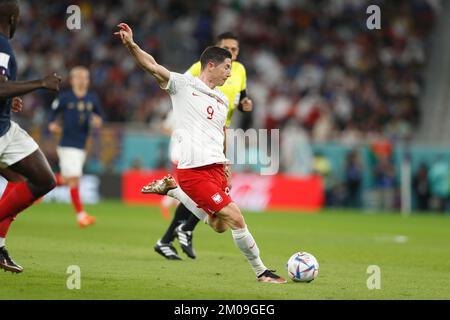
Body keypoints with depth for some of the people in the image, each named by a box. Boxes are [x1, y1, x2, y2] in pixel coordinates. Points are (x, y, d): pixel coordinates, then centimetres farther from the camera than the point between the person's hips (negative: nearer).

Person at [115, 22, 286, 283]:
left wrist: (226, 168, 25)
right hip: (194, 170, -8)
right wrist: (131, 45, -30)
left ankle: (172, 190, 26)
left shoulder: (222, 100, 18)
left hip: (216, 168, 8)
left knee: (220, 226, 13)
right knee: (235, 218, -13)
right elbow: (153, 66, -14)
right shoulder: (184, 84, -2)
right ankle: (261, 271, -2)